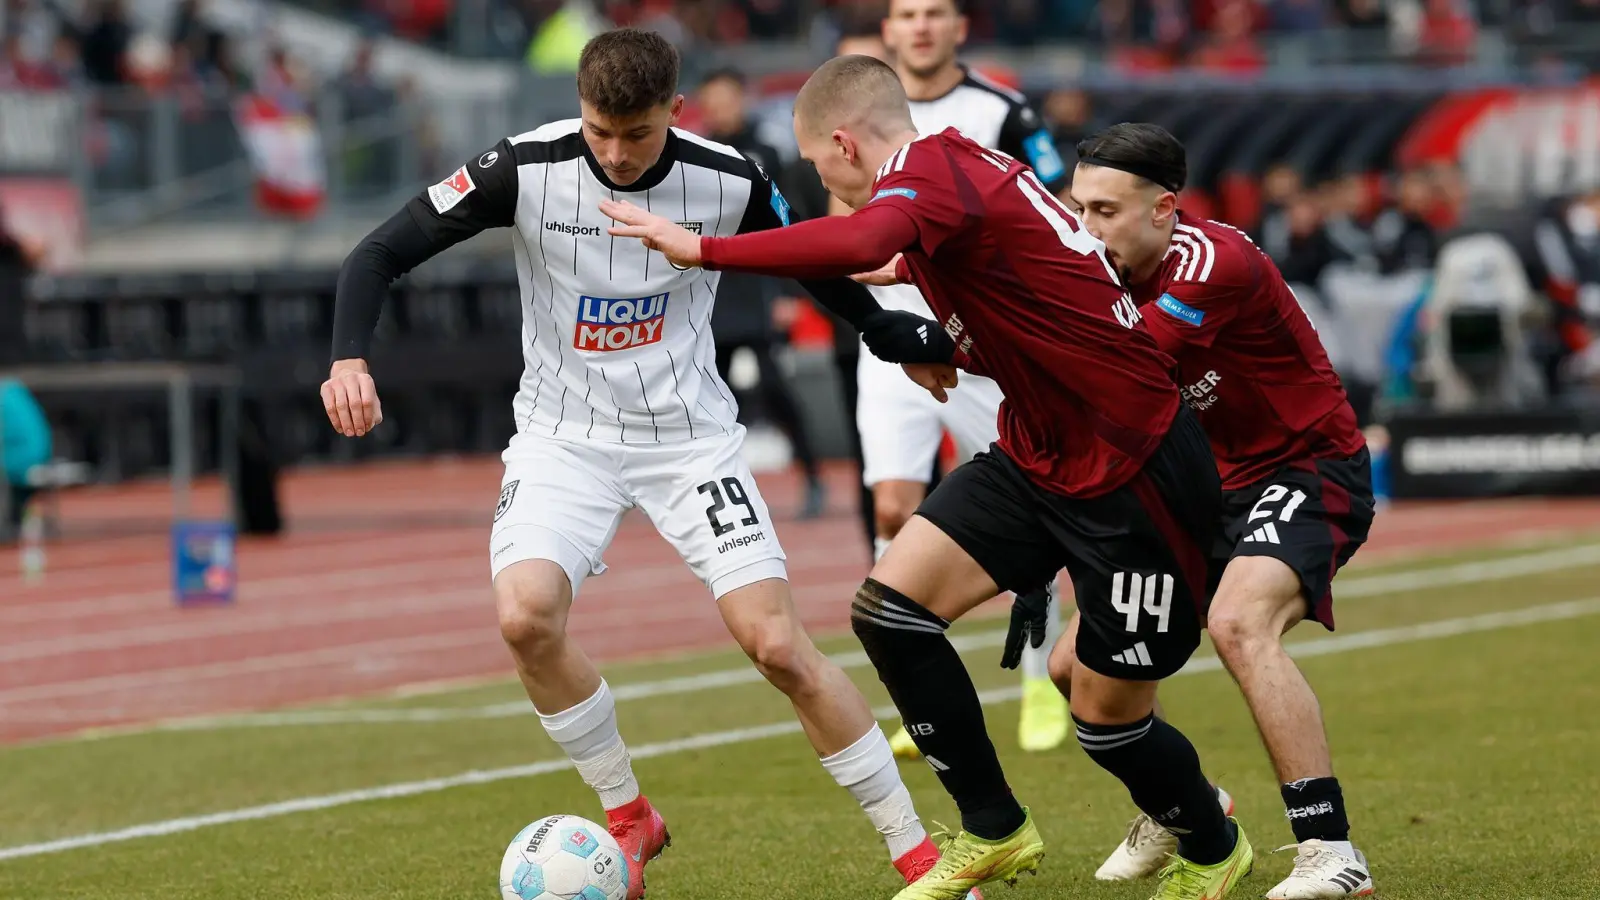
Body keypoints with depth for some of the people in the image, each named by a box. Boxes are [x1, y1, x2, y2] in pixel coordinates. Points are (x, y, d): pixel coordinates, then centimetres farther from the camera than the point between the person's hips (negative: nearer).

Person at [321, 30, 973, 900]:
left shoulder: (730, 182, -12)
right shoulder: (526, 169, -16)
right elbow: (379, 254, -13)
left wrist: (891, 333, 15)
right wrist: (349, 357, -30)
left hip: (689, 435, 0)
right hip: (564, 433, 0)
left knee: (778, 644, -11)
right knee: (525, 614, -25)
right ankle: (628, 820, -2)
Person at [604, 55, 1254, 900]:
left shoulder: (931, 164, -19)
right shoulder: (959, 169, 8)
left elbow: (861, 243, -43)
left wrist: (702, 248, -38)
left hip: (1135, 472, -9)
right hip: (1037, 454, 9)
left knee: (1105, 710, 1)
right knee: (889, 606, -3)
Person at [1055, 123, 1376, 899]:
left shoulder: (1216, 264, -24)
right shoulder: (1115, 268, 0)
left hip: (1310, 469, -8)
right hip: (1215, 487, 8)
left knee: (1239, 624, -36)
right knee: (1079, 666, 5)